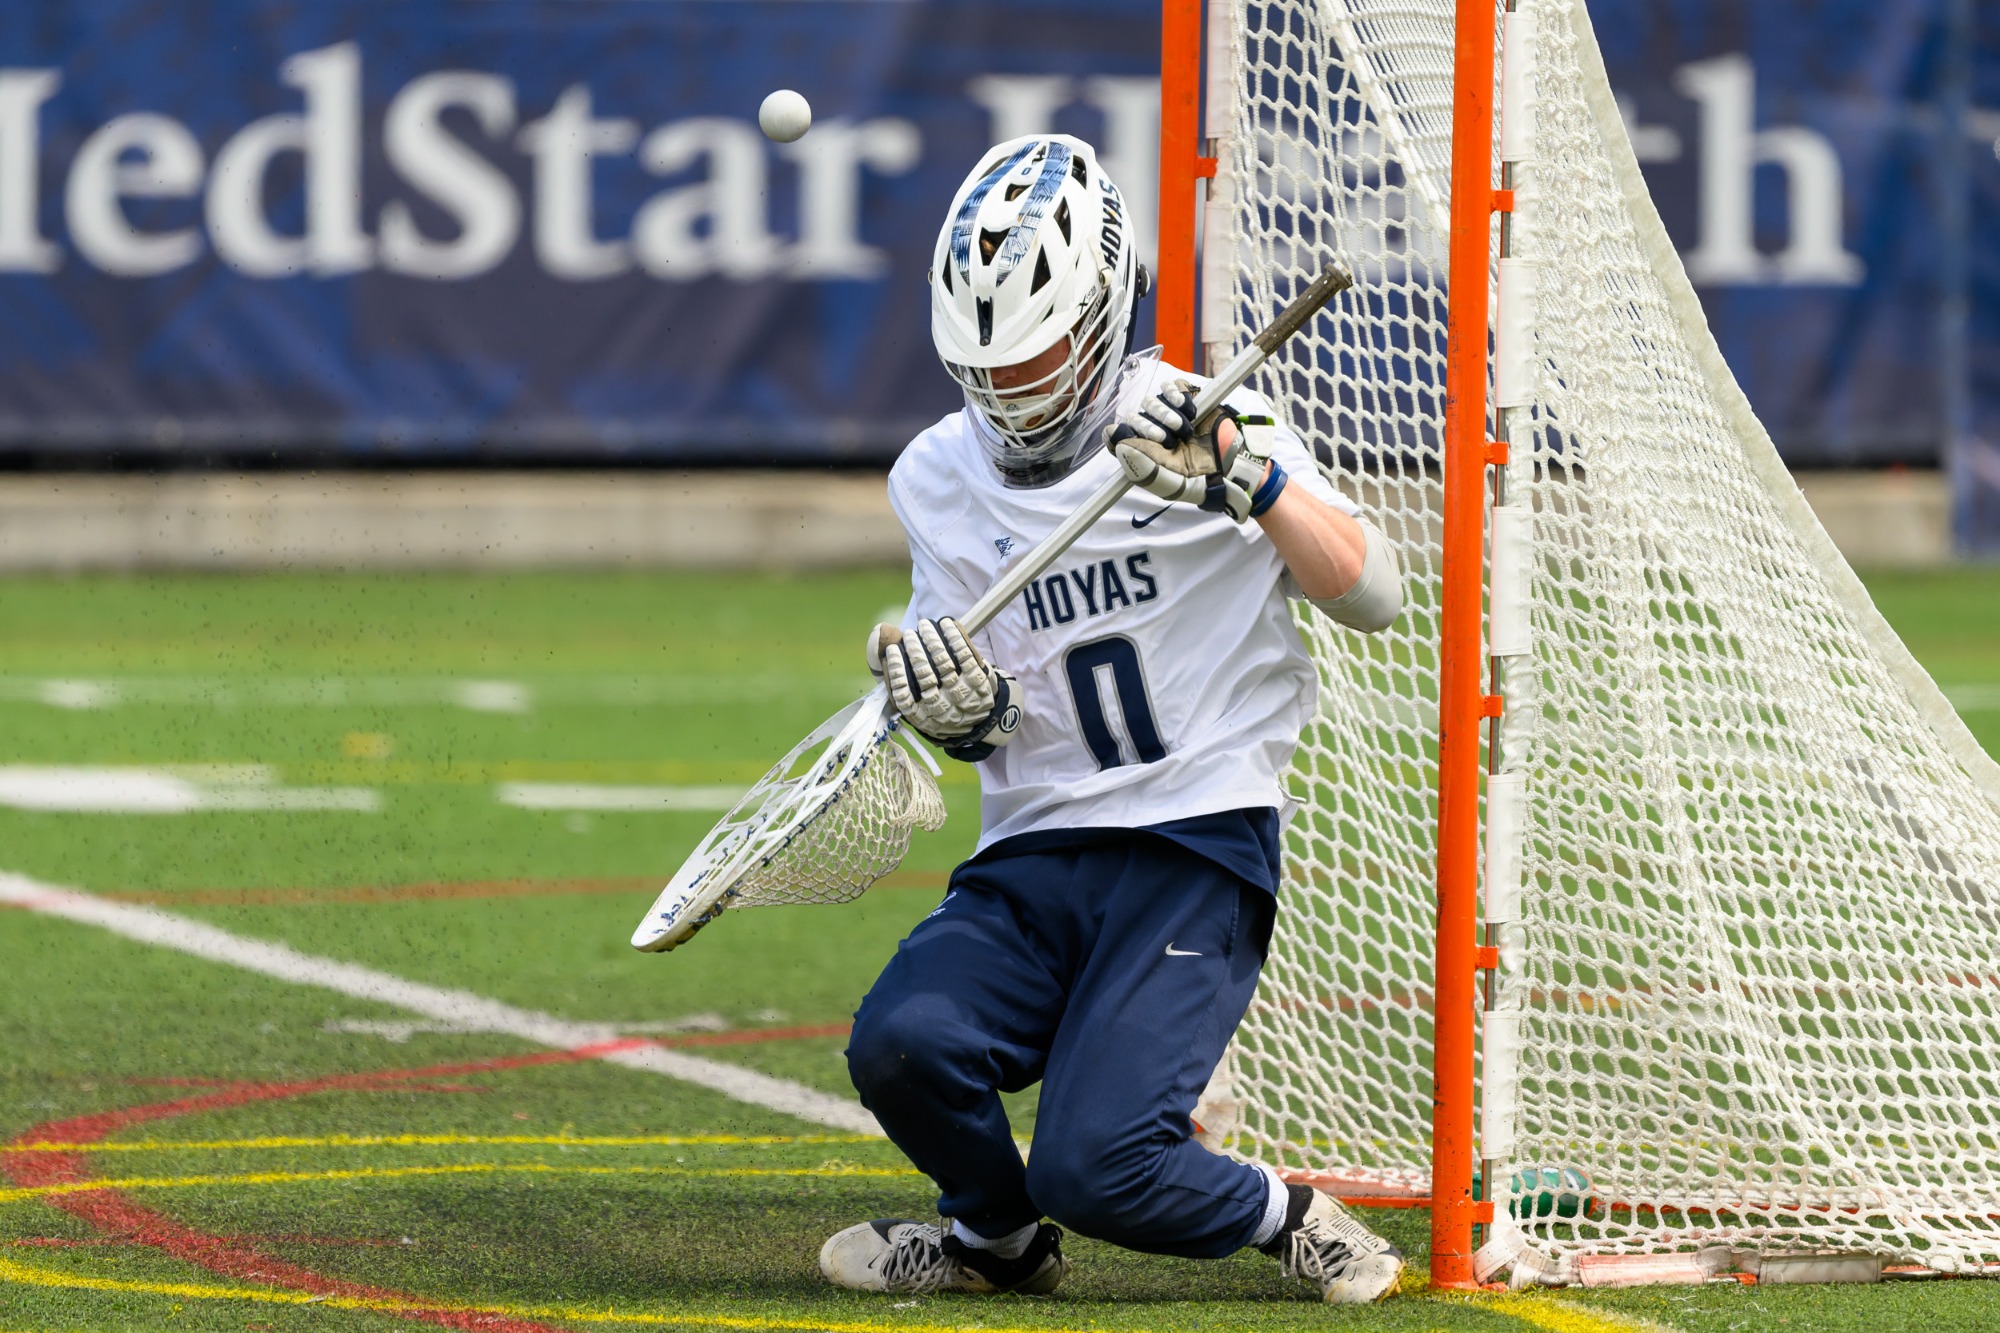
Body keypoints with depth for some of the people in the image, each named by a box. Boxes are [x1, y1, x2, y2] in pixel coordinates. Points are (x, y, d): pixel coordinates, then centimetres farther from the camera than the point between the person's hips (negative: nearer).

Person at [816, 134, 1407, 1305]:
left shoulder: (1197, 426, -2)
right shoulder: (937, 480, 9)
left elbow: (1373, 595, -12)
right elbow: (988, 732, 11)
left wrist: (1243, 474, -27)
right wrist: (963, 711, -13)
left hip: (1198, 849, -4)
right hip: (1031, 854, 4)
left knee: (1098, 1170, -22)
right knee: (902, 1045, -25)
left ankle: (1286, 1218, 11)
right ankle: (997, 1240, 7)